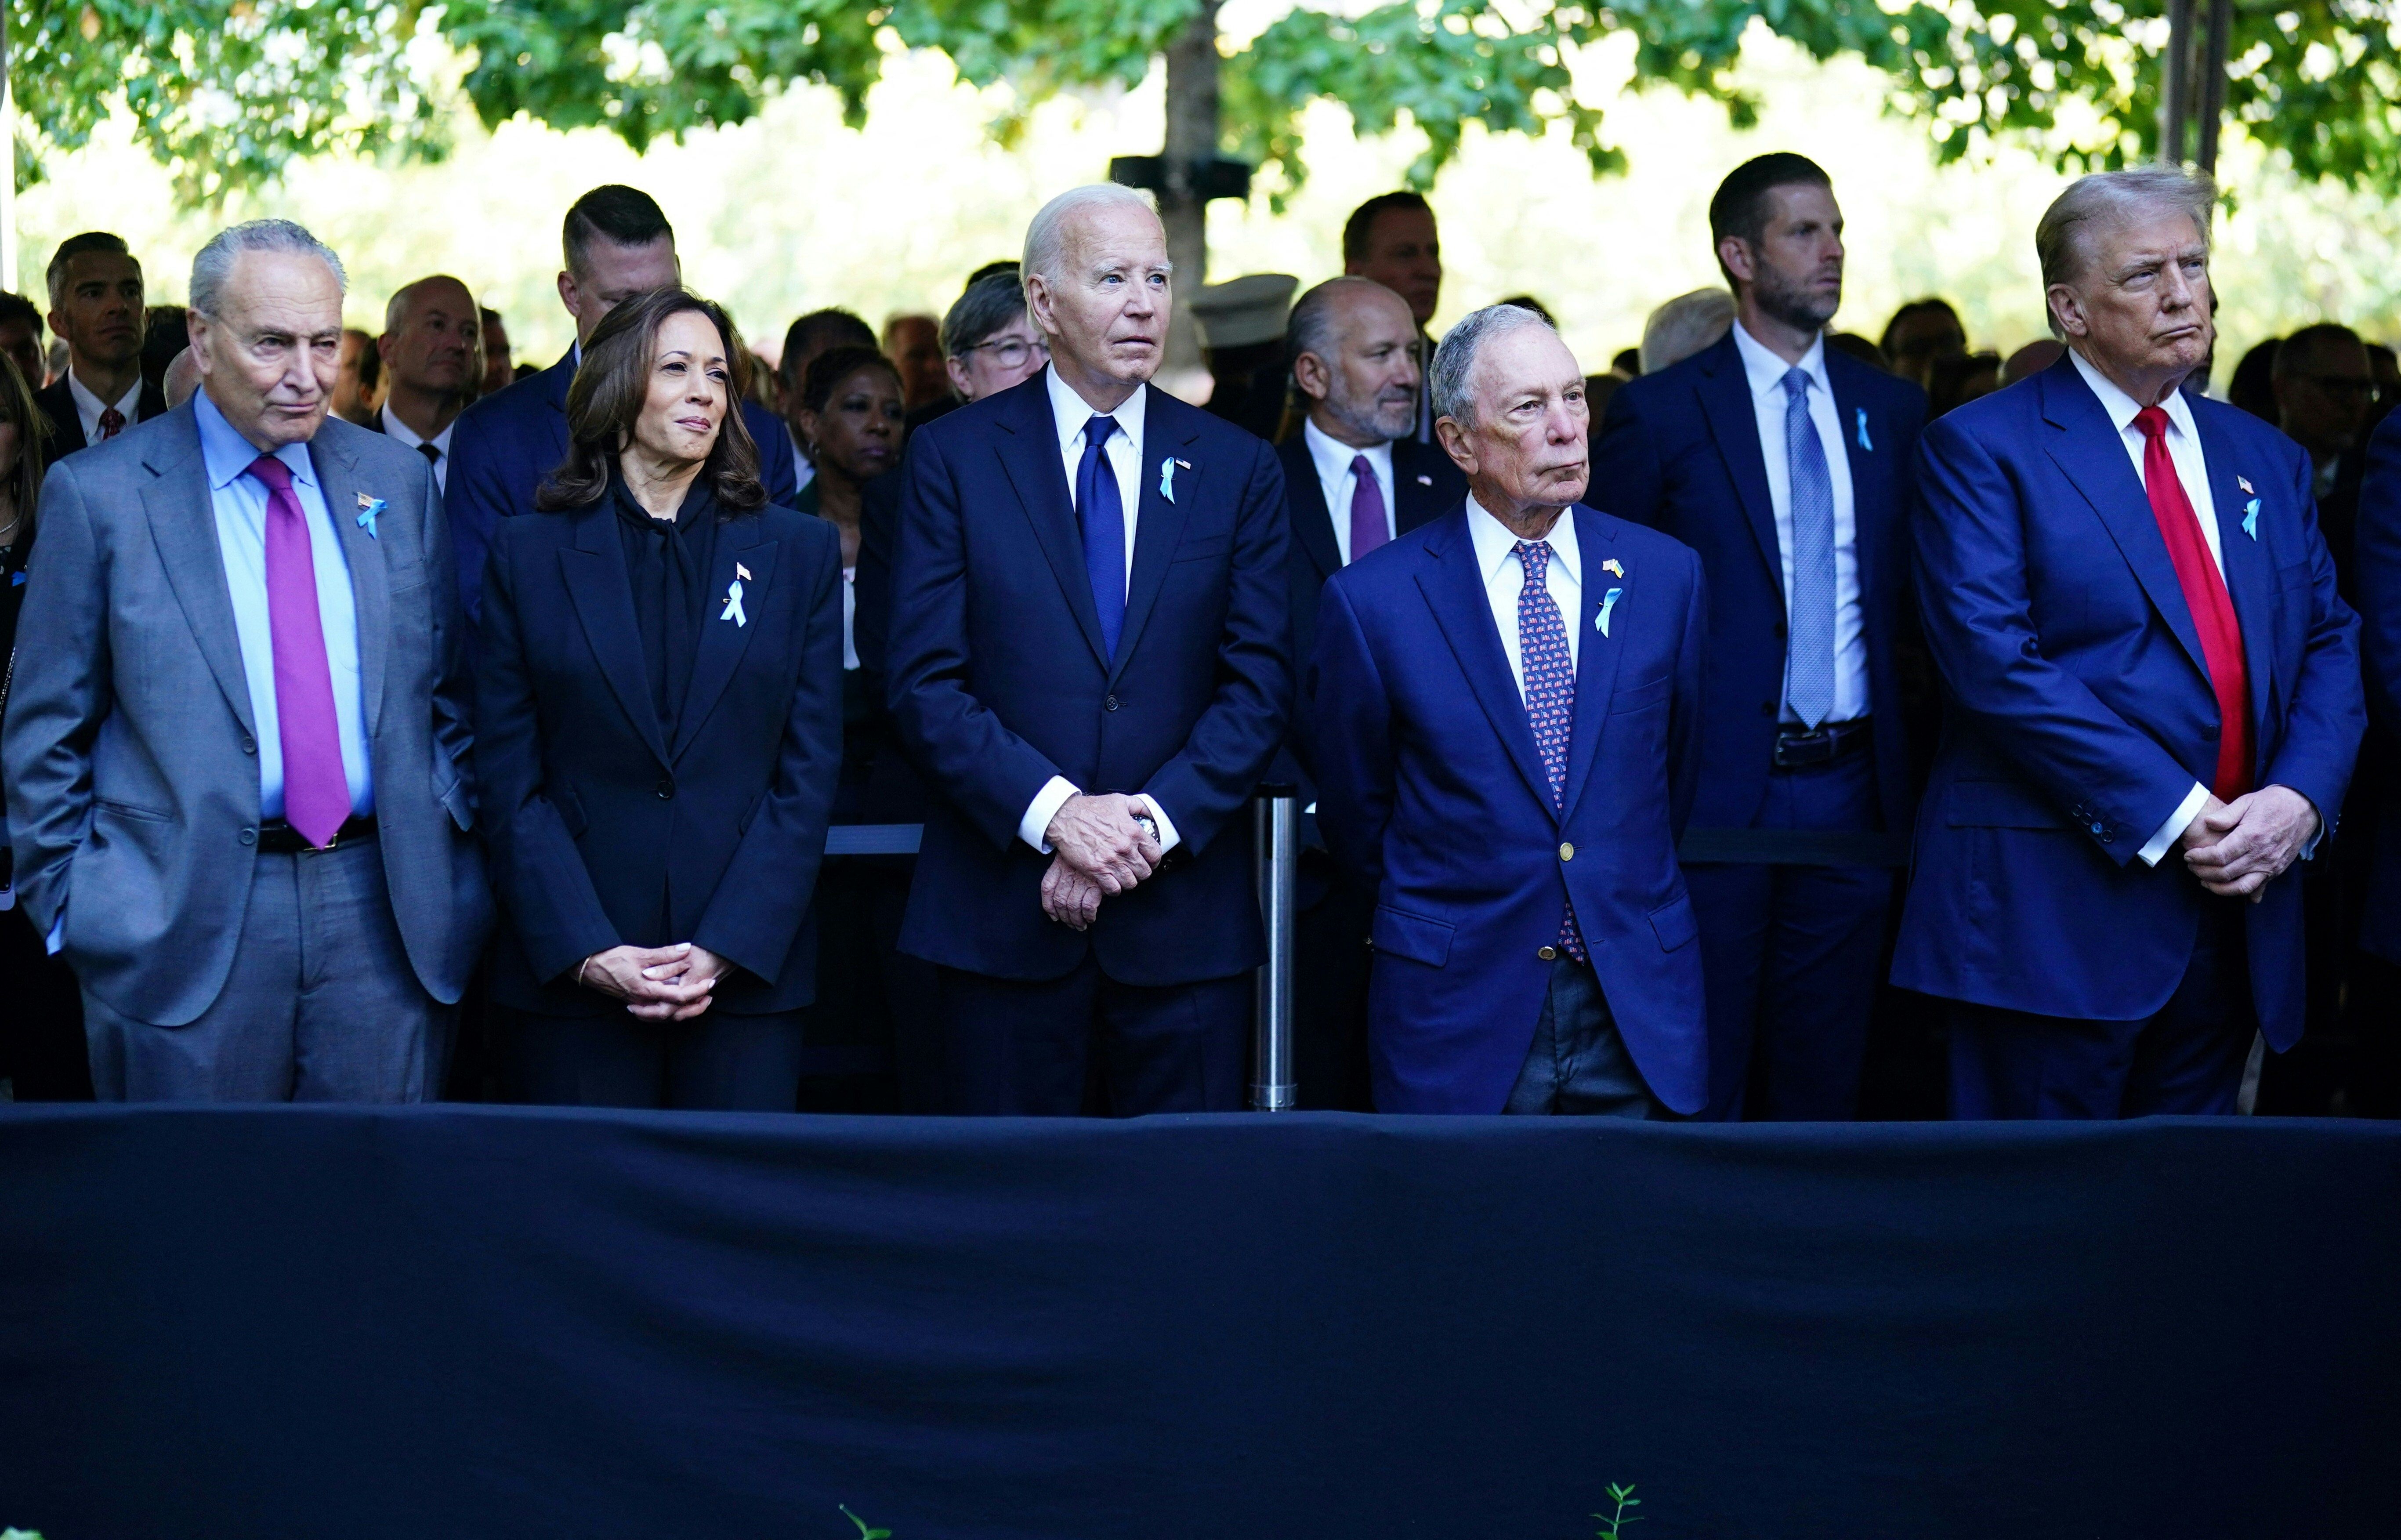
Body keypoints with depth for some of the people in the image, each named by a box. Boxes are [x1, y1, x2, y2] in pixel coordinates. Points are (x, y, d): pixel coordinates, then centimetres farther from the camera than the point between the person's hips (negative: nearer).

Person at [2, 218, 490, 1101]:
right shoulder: (96, 495, -2)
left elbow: (446, 693, 15)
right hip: (182, 924, -3)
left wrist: (454, 855, 7)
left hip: (385, 915, 3)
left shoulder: (397, 481, 10)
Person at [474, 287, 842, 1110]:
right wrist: (588, 952, -10)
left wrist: (728, 948, -9)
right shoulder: (529, 552, 6)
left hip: (747, 971, 0)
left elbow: (809, 772, 3)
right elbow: (509, 778, 2)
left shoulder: (800, 552, 7)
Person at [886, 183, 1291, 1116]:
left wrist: (1153, 826, -11)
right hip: (1003, 915, -1)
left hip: (1185, 917, 1)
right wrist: (1055, 812, -16)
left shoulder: (1237, 469, 8)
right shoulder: (954, 459, 3)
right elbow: (925, 683, -4)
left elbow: (1260, 688, 2)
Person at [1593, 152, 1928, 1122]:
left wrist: (1911, 779, 5)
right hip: (1715, 797, -4)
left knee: (1823, 1084, 10)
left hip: (1851, 793, 4)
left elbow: (1910, 597, 13)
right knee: (1700, 1089, 1)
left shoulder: (1891, 411, 11)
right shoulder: (1659, 414, -2)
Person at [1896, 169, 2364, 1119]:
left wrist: (2298, 799, -8)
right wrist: (2172, 817, -17)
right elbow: (1996, 662, -14)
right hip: (2059, 909, -6)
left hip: (2237, 906, 6)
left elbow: (2330, 644, 12)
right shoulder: (1982, 451, -3)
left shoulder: (2264, 460, 17)